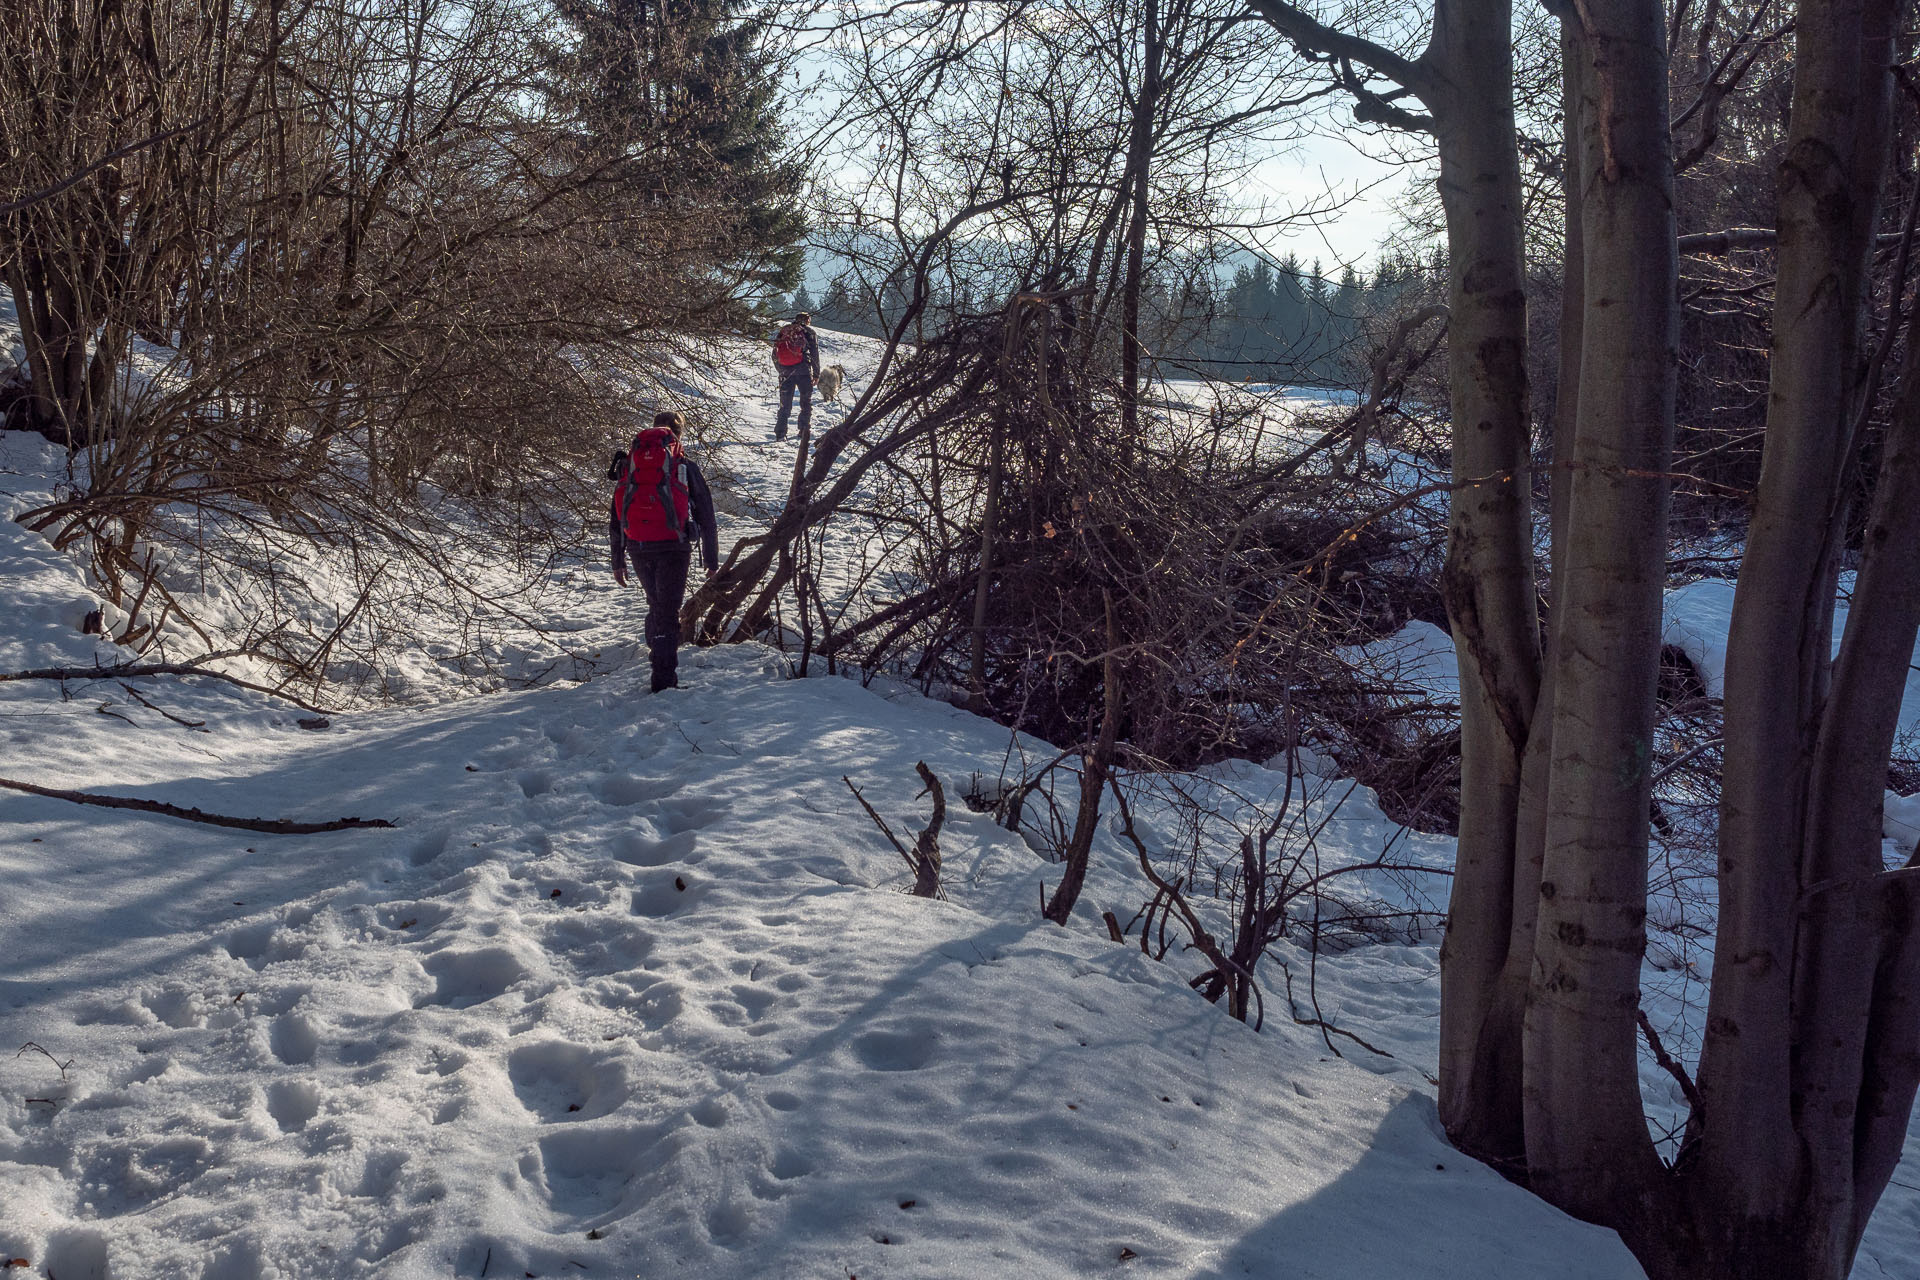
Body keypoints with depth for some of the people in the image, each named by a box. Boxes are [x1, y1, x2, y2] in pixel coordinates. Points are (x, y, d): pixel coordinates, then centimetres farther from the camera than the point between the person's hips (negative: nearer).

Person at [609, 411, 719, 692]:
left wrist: (618, 561, 20)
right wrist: (711, 560, 13)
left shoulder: (628, 463, 13)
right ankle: (664, 680, -8)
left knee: (656, 603, 25)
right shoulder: (684, 465, 5)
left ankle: (656, 654, 32)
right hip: (673, 545, -3)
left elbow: (615, 516, 15)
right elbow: (706, 518, 6)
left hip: (637, 549, 3)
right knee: (668, 612, -2)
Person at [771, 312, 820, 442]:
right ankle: (804, 430, 7)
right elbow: (814, 354, 0)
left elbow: (775, 355, 13)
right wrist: (816, 374, 6)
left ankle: (780, 433, -1)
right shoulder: (808, 331, 5)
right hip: (803, 371, -3)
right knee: (806, 402, 10)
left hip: (785, 372, 3)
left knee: (785, 405, 7)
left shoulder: (782, 332, 15)